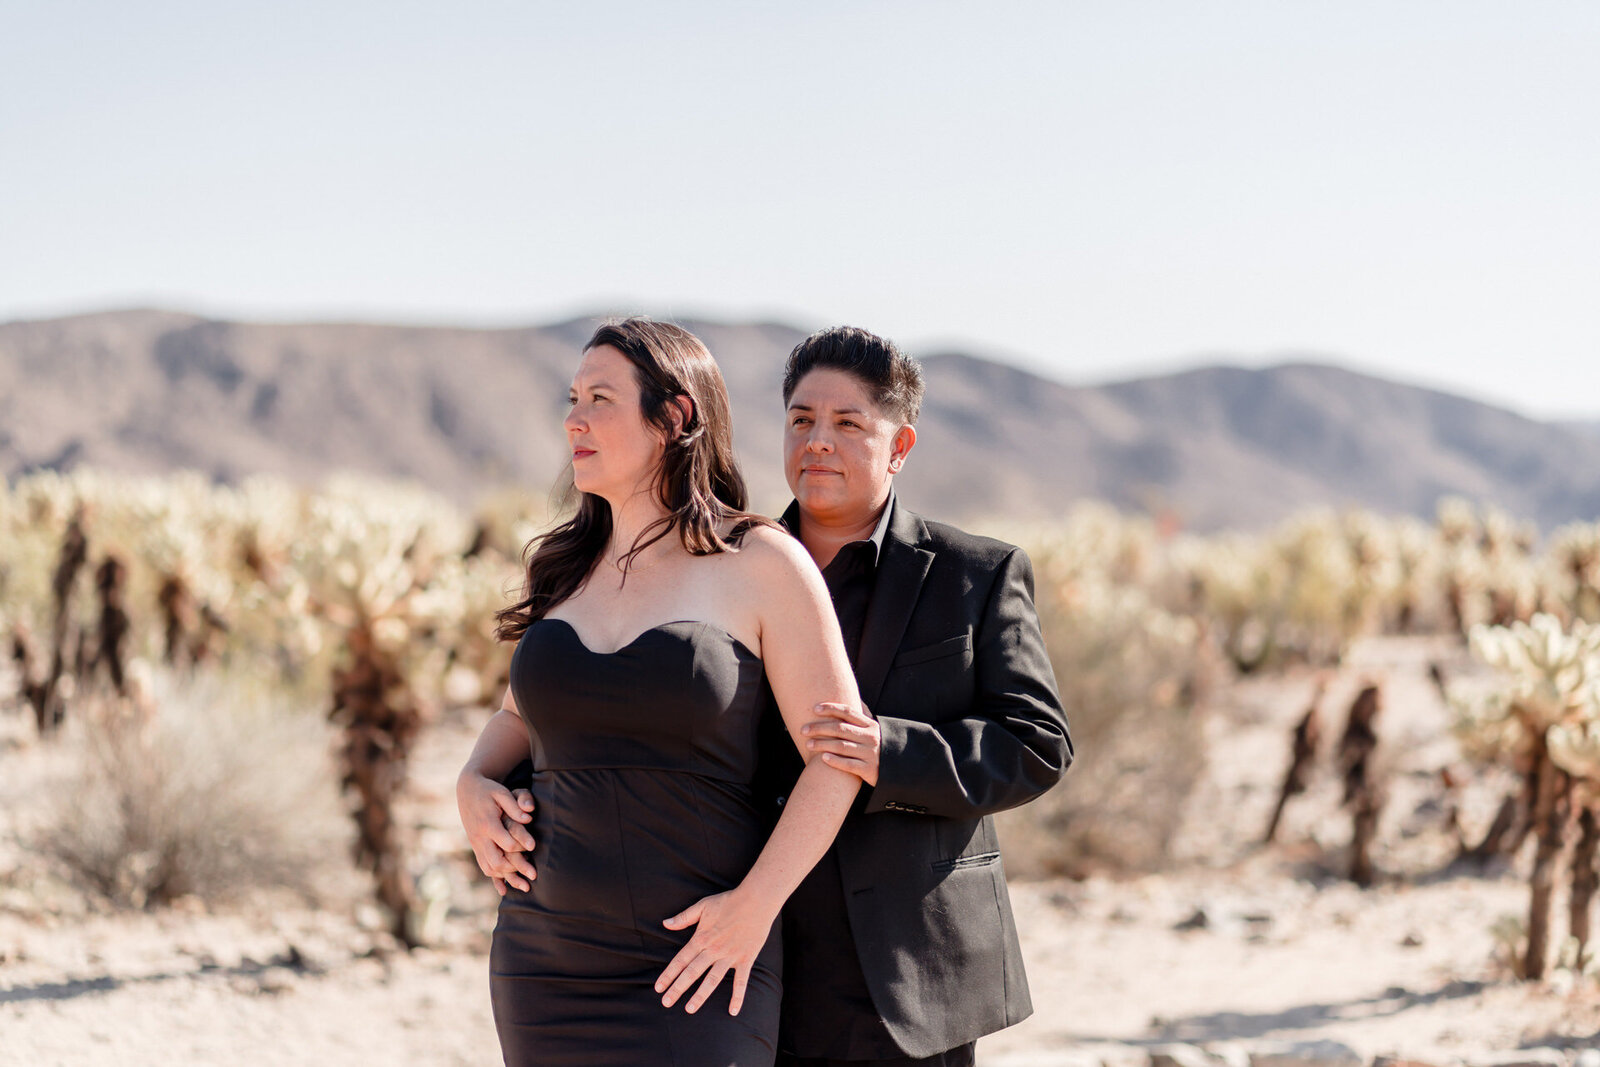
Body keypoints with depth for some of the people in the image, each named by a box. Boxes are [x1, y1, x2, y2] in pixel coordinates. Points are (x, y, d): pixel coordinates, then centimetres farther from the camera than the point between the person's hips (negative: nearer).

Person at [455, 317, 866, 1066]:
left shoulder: (762, 564, -5)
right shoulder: (562, 568, 10)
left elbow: (839, 756, -7)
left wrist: (756, 906, -17)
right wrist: (474, 786, 3)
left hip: (698, 962, -5)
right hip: (548, 961, 5)